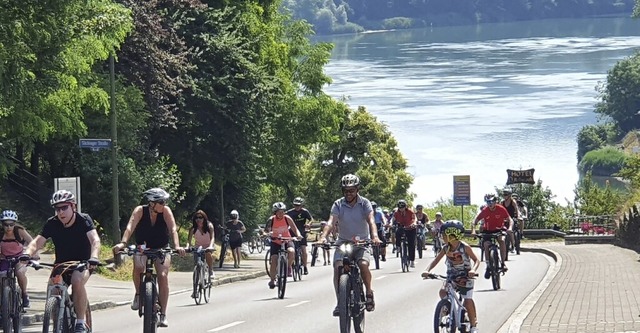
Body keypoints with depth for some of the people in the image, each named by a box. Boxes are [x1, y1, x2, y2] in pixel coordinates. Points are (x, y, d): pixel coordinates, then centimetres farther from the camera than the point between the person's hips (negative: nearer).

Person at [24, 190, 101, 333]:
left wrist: (93, 258, -50)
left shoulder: (84, 220, -15)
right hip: (61, 264, 4)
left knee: (77, 280, -34)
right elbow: (37, 242, -17)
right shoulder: (52, 224, -8)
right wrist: (27, 254, -39)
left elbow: (95, 240, -29)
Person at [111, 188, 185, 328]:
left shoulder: (166, 211, -17)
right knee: (138, 267, -31)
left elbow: (173, 229, -28)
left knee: (163, 276, -18)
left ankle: (163, 315, -11)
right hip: (143, 247, 0)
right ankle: (138, 294, -2)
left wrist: (177, 246, -45)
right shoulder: (140, 211, -19)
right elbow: (130, 227, -32)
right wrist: (122, 243, -50)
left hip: (161, 248, 0)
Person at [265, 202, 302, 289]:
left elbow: (295, 229, -14)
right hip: (275, 242, 0)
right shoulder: (271, 220, -13)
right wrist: (269, 234, -38)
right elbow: (266, 230, -15)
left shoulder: (287, 218, -13)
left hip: (287, 241, 0)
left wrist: (298, 235, -35)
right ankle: (272, 280, 5)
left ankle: (288, 267, -4)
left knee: (291, 251, -32)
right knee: (273, 260, -12)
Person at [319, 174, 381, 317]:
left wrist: (375, 236, -41)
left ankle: (369, 294, -4)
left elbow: (371, 220, -21)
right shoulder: (338, 204, -5)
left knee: (363, 264, -28)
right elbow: (331, 222, -18)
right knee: (338, 267, -22)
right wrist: (323, 237, -38)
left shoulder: (364, 203, -6)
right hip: (343, 242, 1)